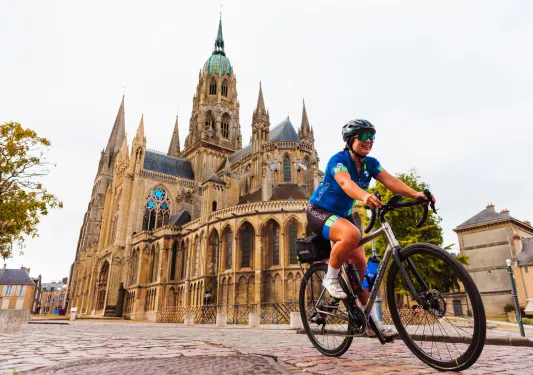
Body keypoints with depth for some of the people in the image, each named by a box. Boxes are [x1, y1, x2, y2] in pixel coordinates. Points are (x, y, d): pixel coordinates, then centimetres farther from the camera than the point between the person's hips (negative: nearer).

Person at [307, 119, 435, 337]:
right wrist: (365, 196, -62)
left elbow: (390, 180, -18)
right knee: (352, 235, -37)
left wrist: (415, 194, -36)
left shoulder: (370, 163, -2)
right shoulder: (338, 159, -20)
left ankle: (372, 321, 12)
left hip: (343, 214, 7)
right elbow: (345, 182, -41)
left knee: (360, 262, 1)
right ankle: (331, 278, -12)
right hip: (319, 211, -7)